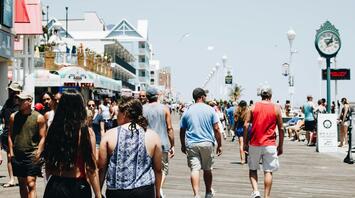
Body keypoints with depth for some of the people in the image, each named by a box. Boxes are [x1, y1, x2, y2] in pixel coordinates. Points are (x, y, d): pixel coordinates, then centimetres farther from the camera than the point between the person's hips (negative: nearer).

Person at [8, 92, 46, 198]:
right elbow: (10, 136, 11)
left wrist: (38, 153, -11)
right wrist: (11, 152, 3)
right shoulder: (14, 116, 7)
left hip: (32, 155, -4)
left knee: (31, 185, -11)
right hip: (17, 156, 4)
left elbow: (42, 137, -3)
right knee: (22, 184, 12)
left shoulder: (38, 117, -3)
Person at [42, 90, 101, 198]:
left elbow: (48, 167, 4)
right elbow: (91, 169, -11)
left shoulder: (53, 129, -4)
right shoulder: (86, 132, -12)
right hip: (77, 187, -2)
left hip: (54, 186, 2)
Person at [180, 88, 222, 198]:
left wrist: (183, 145, 19)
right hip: (207, 143, 0)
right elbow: (216, 129, -4)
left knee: (194, 170, -4)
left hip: (191, 144, 0)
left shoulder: (187, 111, 3)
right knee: (207, 169, 15)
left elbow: (182, 131, 7)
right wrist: (219, 145, 3)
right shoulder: (210, 110, -2)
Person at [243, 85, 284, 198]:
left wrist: (245, 143, 3)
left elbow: (246, 125, -3)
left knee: (252, 169, 15)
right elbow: (281, 129, 2)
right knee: (268, 171, 3)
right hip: (270, 145, -1)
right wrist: (280, 146, 10)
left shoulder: (253, 107, 2)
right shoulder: (276, 108, 2)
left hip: (254, 144, 1)